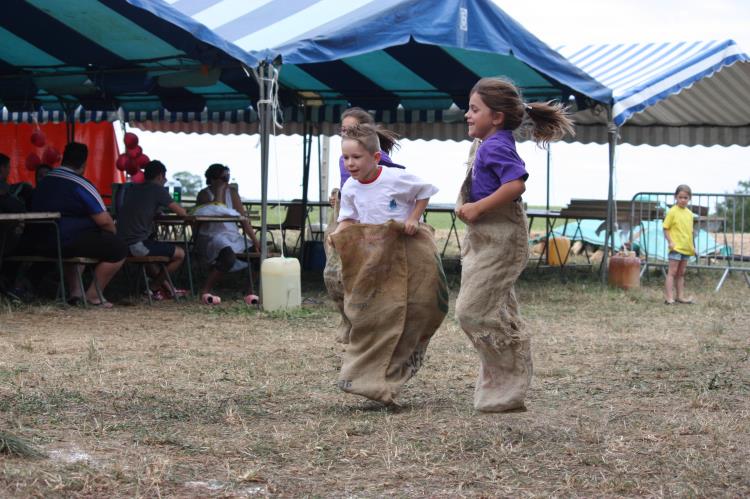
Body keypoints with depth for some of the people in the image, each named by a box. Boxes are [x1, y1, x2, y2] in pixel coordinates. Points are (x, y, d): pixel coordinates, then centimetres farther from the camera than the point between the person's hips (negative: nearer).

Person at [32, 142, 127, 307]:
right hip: (67, 242, -9)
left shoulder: (44, 182, 14)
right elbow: (104, 221, -15)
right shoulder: (81, 185, -10)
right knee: (118, 248, -2)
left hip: (40, 244, 9)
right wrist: (113, 232, 9)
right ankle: (93, 295, 1)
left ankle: (75, 291, 31)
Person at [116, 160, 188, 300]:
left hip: (122, 244, 8)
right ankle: (153, 288, 12)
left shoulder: (131, 188, 17)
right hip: (138, 245, -8)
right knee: (180, 254, 6)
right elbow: (182, 213, -2)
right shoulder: (157, 189, -3)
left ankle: (165, 288, 33)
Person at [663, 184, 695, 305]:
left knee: (681, 273, 13)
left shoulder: (689, 213, 9)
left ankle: (680, 296, 18)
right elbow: (666, 228, -8)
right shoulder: (672, 211, -8)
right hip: (675, 247, -6)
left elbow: (690, 231, 16)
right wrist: (670, 242, -17)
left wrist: (692, 246, 12)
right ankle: (669, 297, -8)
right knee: (672, 272, -7)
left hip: (686, 248, 6)